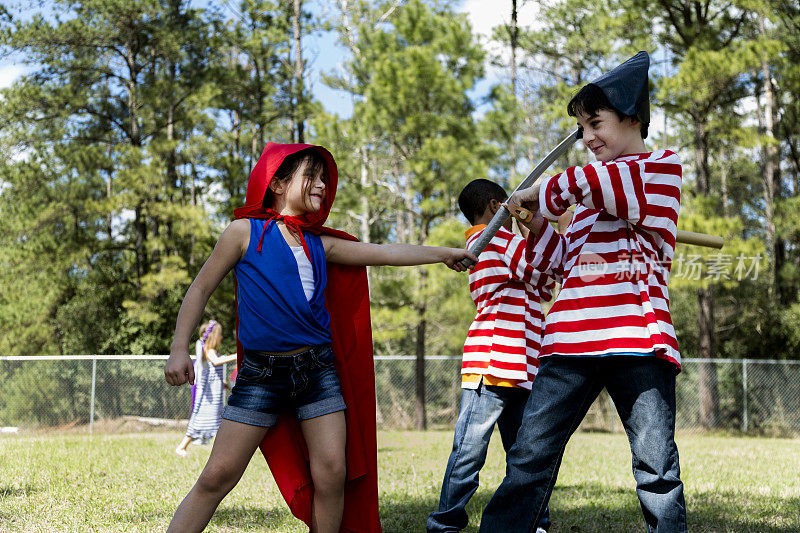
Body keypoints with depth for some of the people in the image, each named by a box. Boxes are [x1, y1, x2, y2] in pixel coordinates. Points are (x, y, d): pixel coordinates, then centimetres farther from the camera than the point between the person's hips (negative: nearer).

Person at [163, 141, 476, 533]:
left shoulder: (320, 244, 13)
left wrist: (444, 253, 13)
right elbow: (201, 288, 3)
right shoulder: (246, 231, 2)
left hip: (318, 369, 4)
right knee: (217, 477, -8)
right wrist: (179, 349, -6)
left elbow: (384, 252, 15)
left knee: (332, 474, -4)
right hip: (262, 371, -4)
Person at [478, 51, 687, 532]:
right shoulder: (591, 190, 28)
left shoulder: (663, 165, 5)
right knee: (530, 455, 0)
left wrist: (539, 195, 1)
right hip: (572, 339, 6)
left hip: (638, 338, -6)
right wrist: (538, 226, 11)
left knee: (657, 470, -4)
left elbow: (589, 184, -14)